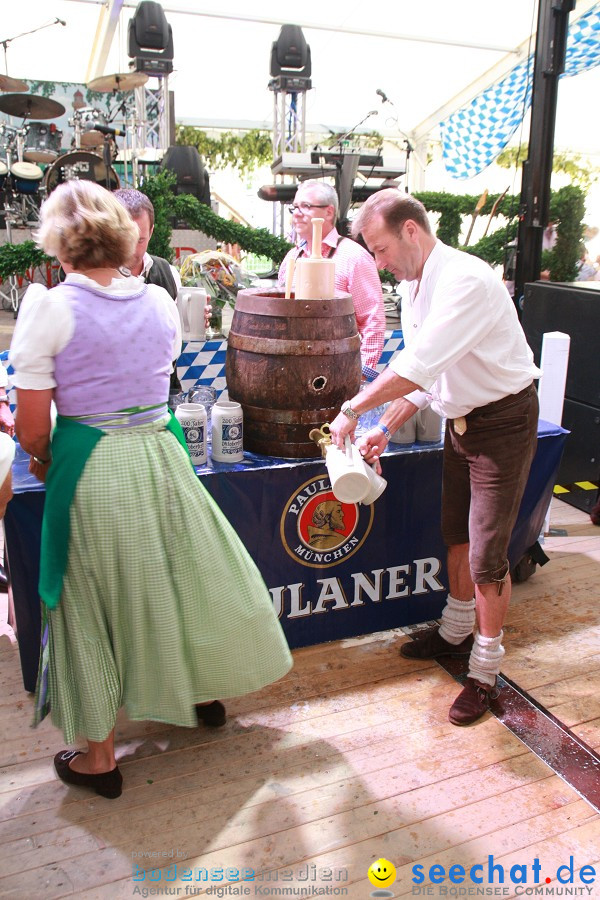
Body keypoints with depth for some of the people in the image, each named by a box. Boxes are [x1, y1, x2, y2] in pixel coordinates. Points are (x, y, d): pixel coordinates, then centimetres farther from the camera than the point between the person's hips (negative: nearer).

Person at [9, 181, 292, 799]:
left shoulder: (49, 309, -12)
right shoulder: (159, 301, 1)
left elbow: (32, 427, -10)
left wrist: (43, 462, 10)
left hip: (88, 470, -4)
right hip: (160, 457, 4)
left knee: (92, 602, 11)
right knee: (182, 573, 23)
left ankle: (98, 756, 27)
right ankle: (201, 694, 46)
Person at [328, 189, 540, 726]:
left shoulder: (465, 280, -25)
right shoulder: (417, 290, 5)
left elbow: (418, 366, -31)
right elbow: (422, 378, 11)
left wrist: (353, 409, -22)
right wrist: (385, 429, 4)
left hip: (503, 422, -9)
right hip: (461, 421, 9)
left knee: (487, 556, -2)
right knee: (457, 538, 19)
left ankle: (485, 673, 16)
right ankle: (455, 633, 39)